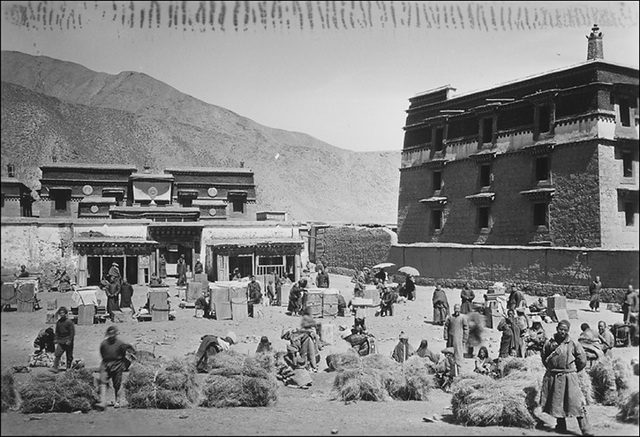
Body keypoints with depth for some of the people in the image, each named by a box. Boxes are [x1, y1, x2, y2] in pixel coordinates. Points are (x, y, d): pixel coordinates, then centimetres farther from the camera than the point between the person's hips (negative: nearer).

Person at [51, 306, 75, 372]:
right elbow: (57, 331, 19)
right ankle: (55, 367, -11)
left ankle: (68, 368, 15)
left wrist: (69, 340, -15)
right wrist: (55, 339, 8)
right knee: (57, 354, -9)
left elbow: (72, 332, -8)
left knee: (69, 356, 4)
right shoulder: (58, 322, 9)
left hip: (68, 342, -4)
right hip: (60, 342, 4)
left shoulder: (69, 322, -7)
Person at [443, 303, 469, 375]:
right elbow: (446, 327, 10)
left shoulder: (463, 317, -1)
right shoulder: (450, 317, 6)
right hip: (451, 338, 3)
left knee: (458, 354, -7)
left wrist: (465, 339, -3)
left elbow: (466, 329, 1)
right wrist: (446, 337, 3)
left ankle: (458, 369, -5)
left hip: (459, 338, -3)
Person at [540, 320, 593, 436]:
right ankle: (561, 426, 29)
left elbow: (582, 360, 2)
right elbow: (543, 357, 17)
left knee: (576, 403, -8)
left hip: (569, 377, -3)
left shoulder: (573, 344, -8)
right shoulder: (549, 343, -1)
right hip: (553, 377, 3)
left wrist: (573, 370, 10)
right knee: (557, 403, 13)